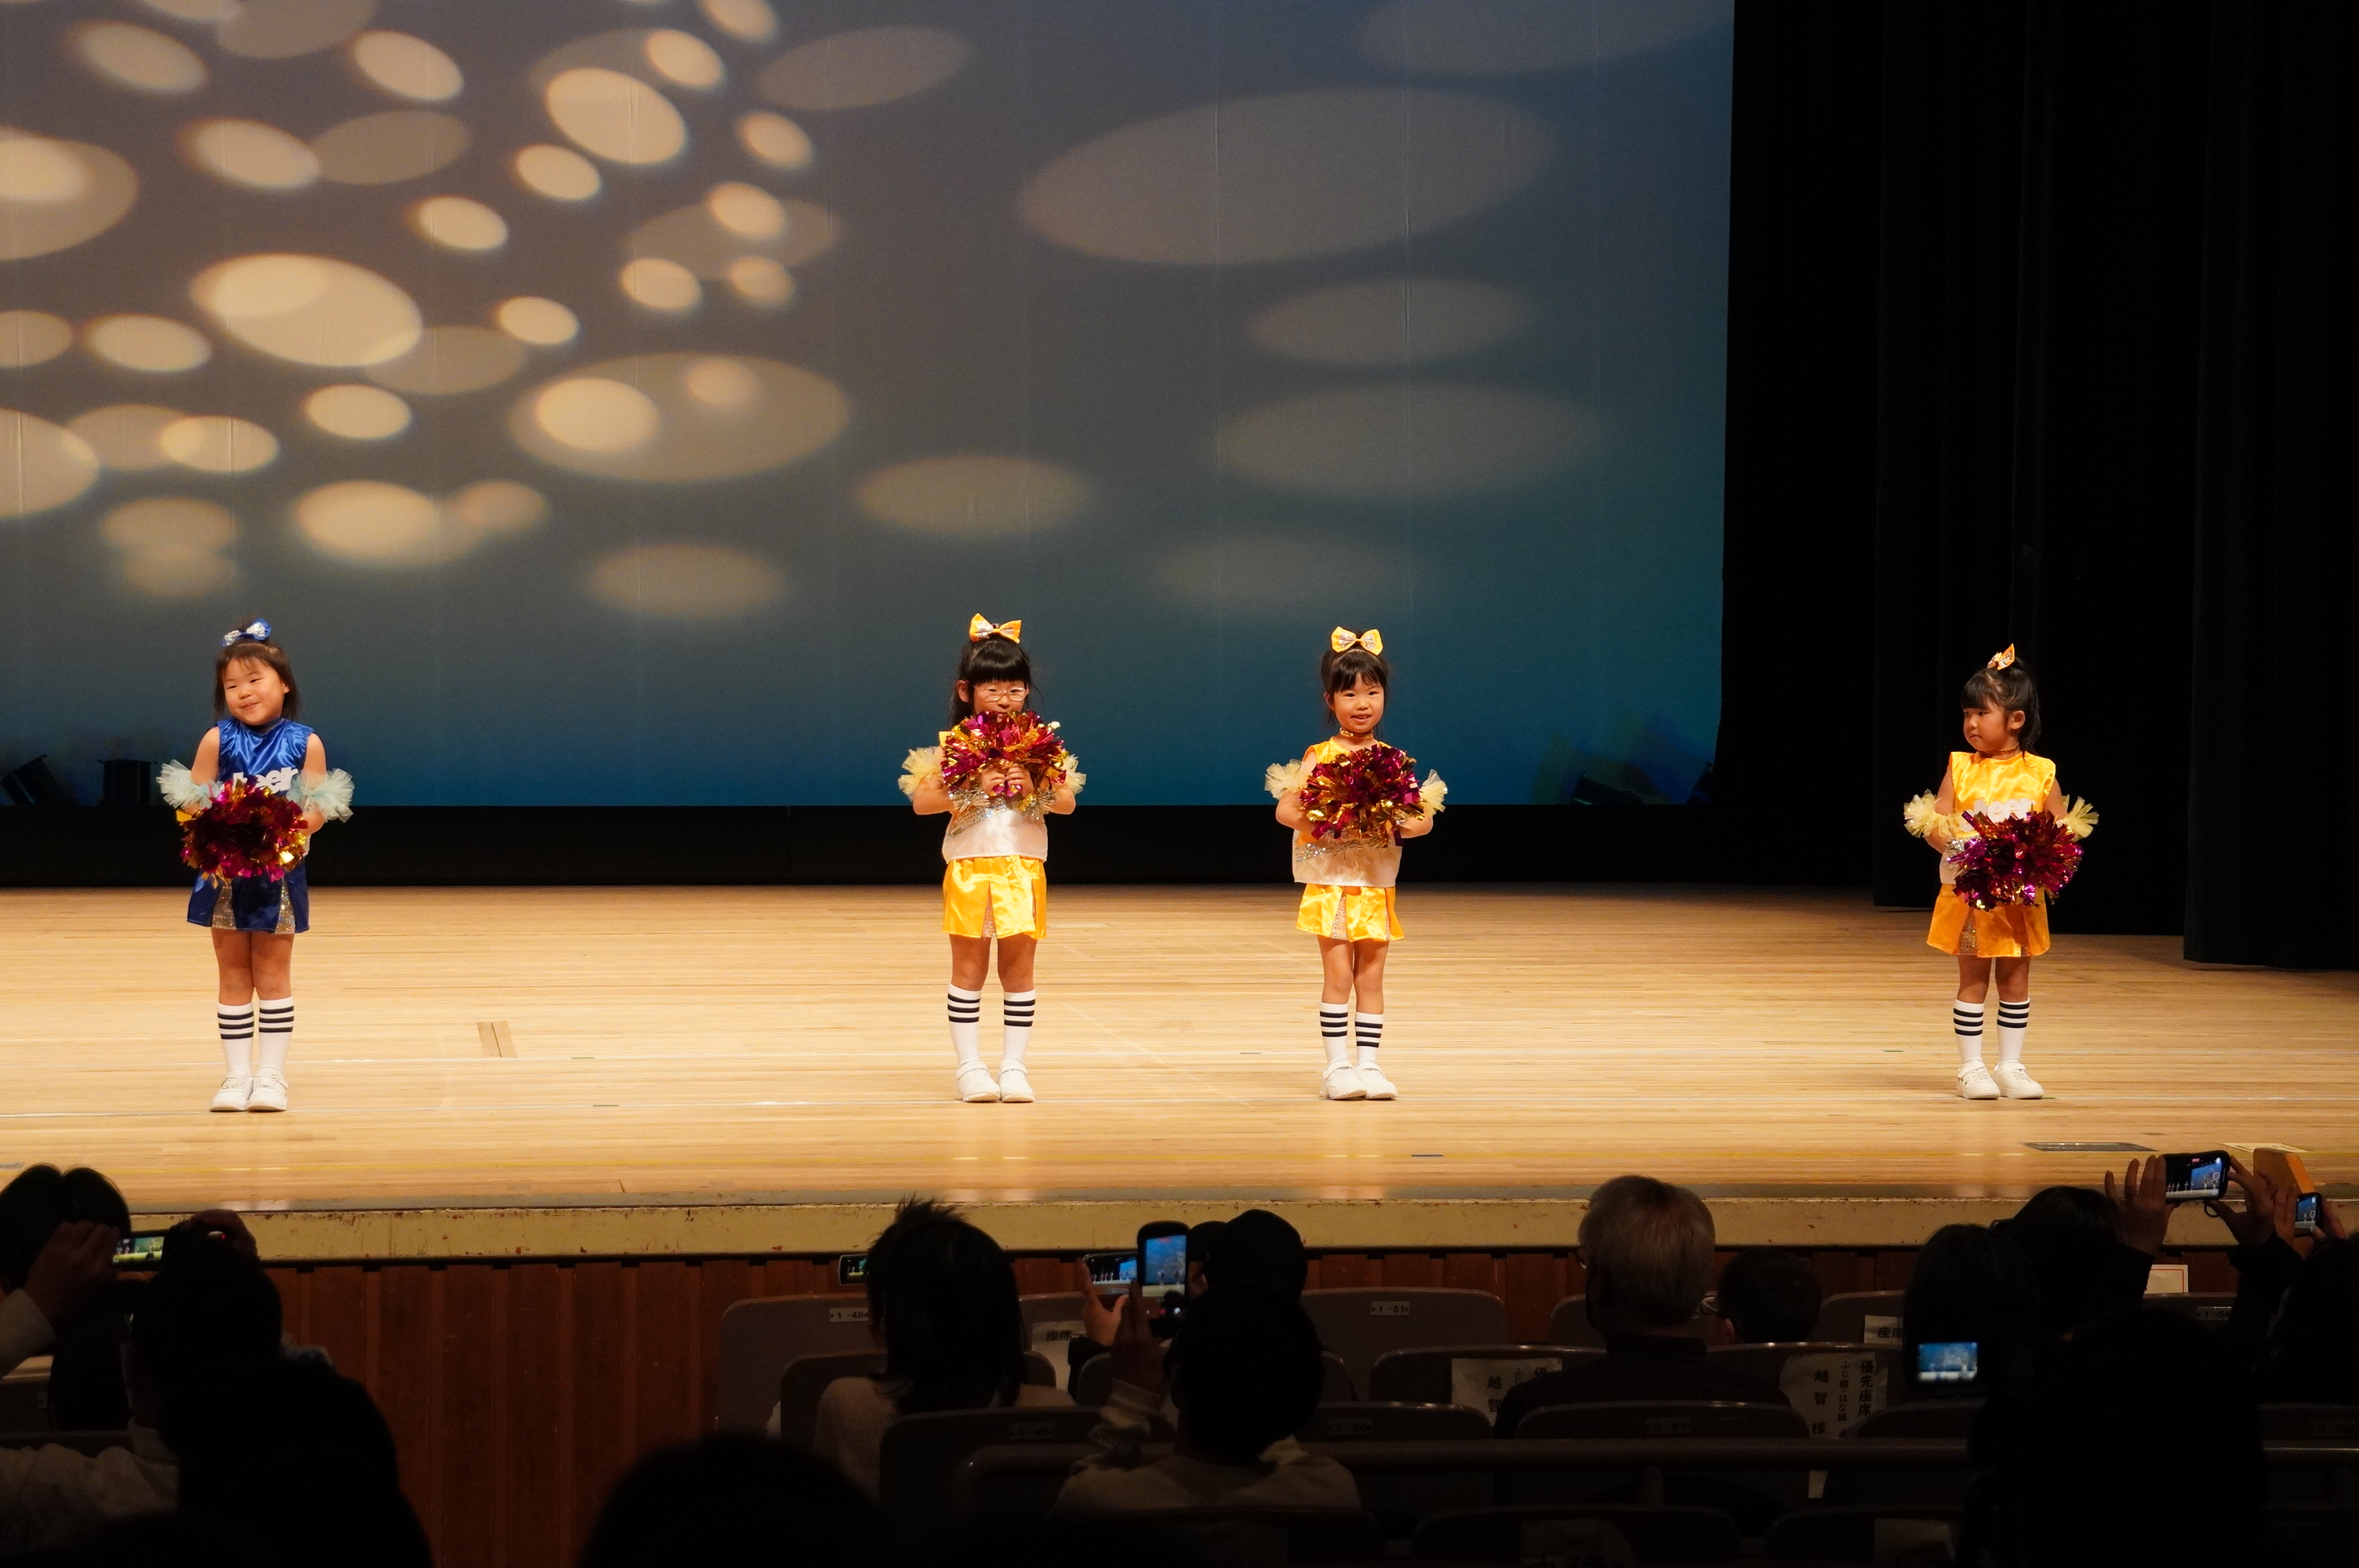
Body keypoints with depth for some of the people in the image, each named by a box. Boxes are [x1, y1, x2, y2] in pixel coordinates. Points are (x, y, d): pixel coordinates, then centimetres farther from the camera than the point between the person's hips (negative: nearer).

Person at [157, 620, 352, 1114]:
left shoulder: (305, 743, -4)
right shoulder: (218, 740, -4)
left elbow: (318, 807, -5)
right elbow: (193, 804, -4)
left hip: (280, 872, -1)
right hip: (226, 873, 1)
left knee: (273, 973, 6)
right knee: (234, 974, 8)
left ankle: (271, 1073, 11)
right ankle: (237, 1074, 13)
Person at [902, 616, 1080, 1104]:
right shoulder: (954, 745, 0)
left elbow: (1067, 803, -1)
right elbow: (920, 801, -9)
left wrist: (1033, 787, -19)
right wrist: (971, 789, -19)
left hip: (1023, 867, 1)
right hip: (969, 867, -1)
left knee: (1018, 966, 2)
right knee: (969, 967, 2)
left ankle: (1013, 1065, 8)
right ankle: (970, 1065, 7)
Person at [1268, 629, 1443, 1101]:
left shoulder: (1395, 760, 3)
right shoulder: (1320, 757, -5)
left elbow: (1425, 818, 5)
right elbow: (1286, 809, -10)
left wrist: (1398, 828, -15)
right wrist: (1327, 825, -23)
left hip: (1377, 882, 3)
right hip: (1331, 879, -3)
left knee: (1371, 976, 6)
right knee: (1338, 974, -4)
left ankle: (1368, 1064, 11)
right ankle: (1337, 1066, 2)